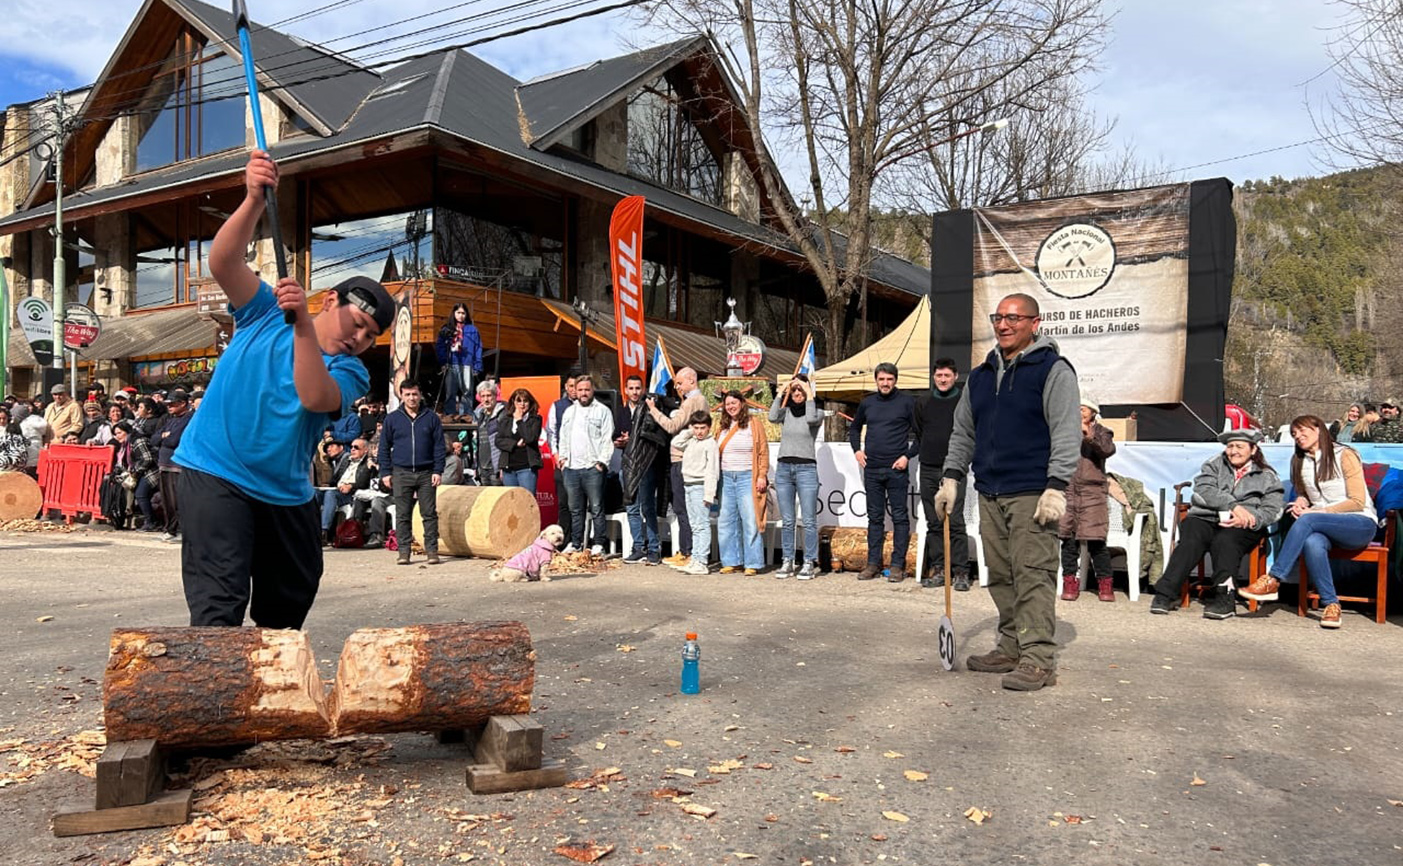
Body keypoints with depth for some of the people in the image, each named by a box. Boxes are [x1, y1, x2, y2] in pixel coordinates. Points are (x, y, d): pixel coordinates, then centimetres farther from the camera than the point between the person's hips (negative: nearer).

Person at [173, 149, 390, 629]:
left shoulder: (351, 373, 0)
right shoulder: (264, 312, 2)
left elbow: (314, 397, -23)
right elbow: (222, 264, -15)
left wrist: (302, 324, -33)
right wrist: (254, 201, -30)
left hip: (287, 495, 4)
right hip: (215, 474, -3)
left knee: (289, 601, 14)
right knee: (219, 603, -14)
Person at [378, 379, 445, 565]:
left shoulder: (431, 417, 5)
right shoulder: (392, 419, 6)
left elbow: (439, 446, 5)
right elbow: (384, 447, 8)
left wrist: (438, 471, -3)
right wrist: (385, 473, 2)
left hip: (426, 474, 0)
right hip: (401, 473, 0)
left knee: (430, 513, 1)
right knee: (402, 515, 3)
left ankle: (432, 550, 7)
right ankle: (404, 552, 9)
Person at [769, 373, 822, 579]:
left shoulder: (817, 412, 6)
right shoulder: (786, 411, 12)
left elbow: (811, 419, -17)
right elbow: (772, 417, -9)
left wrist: (810, 395, -8)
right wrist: (780, 392, -3)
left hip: (806, 468, -3)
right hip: (783, 468, 3)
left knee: (808, 521, -5)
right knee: (787, 521, 7)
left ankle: (809, 563, 1)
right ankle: (787, 562, 12)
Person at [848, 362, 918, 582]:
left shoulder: (906, 402, -1)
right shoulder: (867, 403, 11)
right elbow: (854, 428, 26)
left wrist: (908, 456, -10)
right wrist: (857, 450, 12)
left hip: (896, 469, -4)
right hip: (872, 469, 4)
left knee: (899, 517, -1)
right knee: (875, 517, 9)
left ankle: (898, 565, 3)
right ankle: (873, 563, 14)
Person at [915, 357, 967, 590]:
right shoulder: (923, 404, 11)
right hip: (928, 470, 4)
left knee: (955, 521, -9)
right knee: (934, 523, 7)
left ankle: (960, 572, -4)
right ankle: (937, 569, 13)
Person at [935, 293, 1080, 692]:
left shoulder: (1053, 370, -3)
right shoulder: (980, 375, 17)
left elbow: (1067, 432, -10)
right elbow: (963, 431, 24)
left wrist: (1057, 487, -17)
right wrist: (951, 477, 15)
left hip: (1032, 493, -7)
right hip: (990, 493, 7)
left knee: (1033, 574, -8)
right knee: (1001, 576, 10)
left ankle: (1039, 659, -5)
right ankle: (1011, 648, 19)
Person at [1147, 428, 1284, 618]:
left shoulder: (1267, 477, 17)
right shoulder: (1215, 465, 20)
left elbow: (1271, 510, 4)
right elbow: (1202, 491, 2)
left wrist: (1247, 518, -16)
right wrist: (1232, 505, -12)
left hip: (1241, 527, -1)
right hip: (1204, 518, 1)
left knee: (1224, 541, -36)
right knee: (1190, 540, -31)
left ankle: (1224, 598, -41)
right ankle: (1166, 593, -38)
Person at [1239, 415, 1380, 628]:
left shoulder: (1344, 455, -3)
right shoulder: (1299, 461, 16)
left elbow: (1357, 502, -8)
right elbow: (1303, 495, 26)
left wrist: (1315, 512, -16)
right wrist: (1301, 502, 1)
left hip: (1361, 524, -4)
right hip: (1323, 528, 4)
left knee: (1307, 520, -35)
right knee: (1312, 543, -35)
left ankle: (1273, 580, -37)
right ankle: (1330, 604, -32)